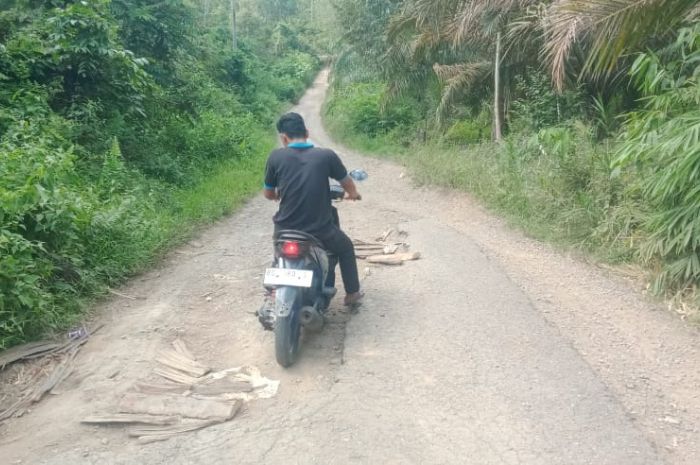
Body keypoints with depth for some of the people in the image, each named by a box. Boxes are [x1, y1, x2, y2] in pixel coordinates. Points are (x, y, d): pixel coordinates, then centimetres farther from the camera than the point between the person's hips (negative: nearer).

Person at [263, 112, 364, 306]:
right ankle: (353, 293, 39)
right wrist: (353, 194, 32)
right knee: (345, 248, 31)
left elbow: (268, 194, 8)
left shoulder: (276, 157, -4)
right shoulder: (326, 155, -6)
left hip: (285, 231, 1)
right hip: (320, 231, -1)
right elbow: (349, 185, 8)